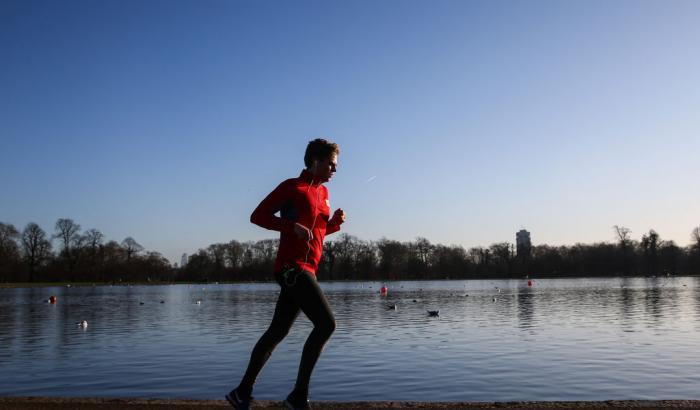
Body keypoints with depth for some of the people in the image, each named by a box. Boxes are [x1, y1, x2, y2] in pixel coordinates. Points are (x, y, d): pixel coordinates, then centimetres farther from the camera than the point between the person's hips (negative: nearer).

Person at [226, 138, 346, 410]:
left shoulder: (322, 192, 19)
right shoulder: (292, 187, -5)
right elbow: (258, 216, -7)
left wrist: (335, 222, 8)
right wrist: (292, 226, -19)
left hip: (305, 270, 9)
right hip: (292, 266, -9)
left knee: (278, 331, 12)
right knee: (326, 323, -17)